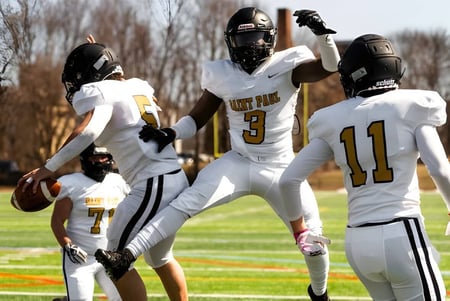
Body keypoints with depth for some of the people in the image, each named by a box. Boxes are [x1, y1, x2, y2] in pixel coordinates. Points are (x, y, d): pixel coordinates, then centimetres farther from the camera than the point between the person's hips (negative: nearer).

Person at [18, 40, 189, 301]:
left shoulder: (100, 93, -6)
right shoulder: (137, 87, 18)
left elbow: (88, 130, -27)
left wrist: (49, 168, -25)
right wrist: (105, 59, 46)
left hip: (152, 185, -9)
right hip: (175, 181, 9)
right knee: (160, 259, 27)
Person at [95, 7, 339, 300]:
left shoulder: (287, 65, -11)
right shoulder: (222, 74, -2)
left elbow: (331, 67, -24)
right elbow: (198, 118, 7)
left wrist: (322, 33, -39)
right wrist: (170, 133, -11)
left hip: (280, 169, -1)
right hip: (238, 163, 1)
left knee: (313, 240, -2)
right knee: (186, 202, -21)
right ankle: (127, 256, -29)